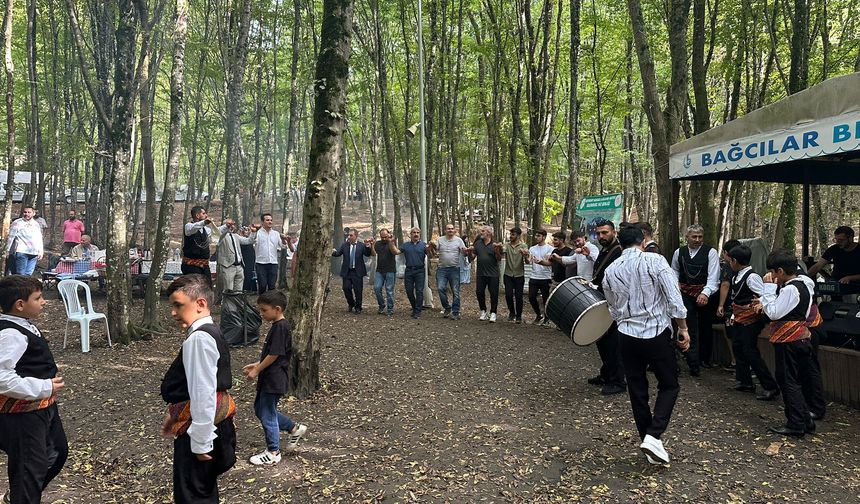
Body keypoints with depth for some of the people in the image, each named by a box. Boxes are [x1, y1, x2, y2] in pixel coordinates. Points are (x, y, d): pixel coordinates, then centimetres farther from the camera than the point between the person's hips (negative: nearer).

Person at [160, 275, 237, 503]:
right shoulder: (210, 332, 9)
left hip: (199, 428, -10)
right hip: (211, 424, 10)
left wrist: (200, 442, -22)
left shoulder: (198, 338, -23)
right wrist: (176, 414, 25)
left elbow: (203, 394, -26)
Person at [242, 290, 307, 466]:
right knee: (260, 409, 20)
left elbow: (274, 354, -22)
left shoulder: (280, 327, -21)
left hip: (273, 380, -10)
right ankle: (294, 428, 29)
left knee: (267, 414, 2)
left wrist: (257, 371, -13)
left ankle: (273, 453, 17)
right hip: (268, 379, 10)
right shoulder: (277, 326, 10)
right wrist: (256, 365, 15)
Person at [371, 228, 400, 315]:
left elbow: (395, 252, -17)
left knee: (389, 290, -1)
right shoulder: (377, 243, 12)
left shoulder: (392, 242, 1)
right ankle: (382, 305, 12)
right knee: (377, 288, -5)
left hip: (390, 270, -4)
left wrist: (390, 242, -28)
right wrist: (371, 245, -16)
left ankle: (390, 309, 7)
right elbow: (374, 253, -1)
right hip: (379, 270, 4)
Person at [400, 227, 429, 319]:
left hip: (419, 271, -2)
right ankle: (414, 307, 24)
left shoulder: (423, 245, 5)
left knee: (419, 291, -5)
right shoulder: (405, 245, 12)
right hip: (408, 271, 2)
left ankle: (417, 311, 1)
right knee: (409, 291, 5)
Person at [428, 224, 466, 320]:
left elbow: (464, 251, -2)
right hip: (442, 268, 1)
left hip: (454, 269, -1)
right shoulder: (440, 240, 6)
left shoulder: (458, 240, 4)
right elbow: (434, 253, 3)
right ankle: (447, 308, 10)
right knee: (441, 288, -9)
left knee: (455, 291, 2)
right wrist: (431, 246, -17)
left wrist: (465, 251, -25)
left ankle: (455, 312, 10)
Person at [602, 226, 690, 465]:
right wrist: (683, 329, -2)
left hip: (626, 336, 4)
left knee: (637, 391, 13)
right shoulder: (654, 261, -8)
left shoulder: (610, 270, 5)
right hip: (657, 334, -3)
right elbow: (674, 299, -11)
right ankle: (653, 436, -4)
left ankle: (648, 441, 21)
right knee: (669, 386, 12)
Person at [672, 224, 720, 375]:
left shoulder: (710, 252, -6)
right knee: (690, 328, -5)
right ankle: (694, 364, -5)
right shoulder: (679, 252, 6)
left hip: (705, 295, -1)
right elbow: (674, 271, 22)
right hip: (686, 294, 2)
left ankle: (705, 359, 31)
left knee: (705, 328, 13)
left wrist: (705, 293, -28)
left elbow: (713, 276, -15)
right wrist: (676, 283, 4)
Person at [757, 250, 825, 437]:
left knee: (788, 381, -2)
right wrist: (766, 305, 5)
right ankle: (805, 421, 24)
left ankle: (795, 424, 2)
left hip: (788, 341, -10)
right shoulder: (803, 285, 10)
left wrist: (768, 287, -19)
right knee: (798, 380, 16)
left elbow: (774, 313, -22)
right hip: (802, 339, 10)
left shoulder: (790, 289, -21)